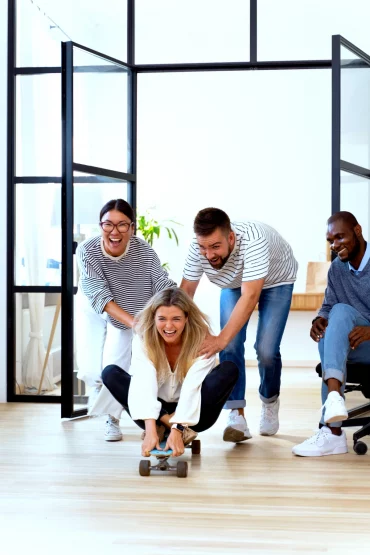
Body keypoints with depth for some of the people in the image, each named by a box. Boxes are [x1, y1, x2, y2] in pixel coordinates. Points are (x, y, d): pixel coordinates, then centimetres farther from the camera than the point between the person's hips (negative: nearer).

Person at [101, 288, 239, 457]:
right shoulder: (143, 339, -15)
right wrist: (150, 429, -45)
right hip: (156, 414, 1)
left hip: (192, 415, -1)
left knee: (229, 370, -25)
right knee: (110, 373, -21)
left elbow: (192, 387, -28)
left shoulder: (202, 339, -17)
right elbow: (143, 383, -30)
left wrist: (177, 430, -42)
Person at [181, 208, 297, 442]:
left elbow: (250, 297, -48)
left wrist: (221, 339, -56)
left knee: (266, 350, -13)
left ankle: (270, 402, 16)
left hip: (275, 282, -4)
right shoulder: (198, 249, -30)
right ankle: (237, 417, -9)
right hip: (234, 284, 4)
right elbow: (185, 293, -21)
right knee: (231, 347, -14)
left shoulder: (253, 241, -44)